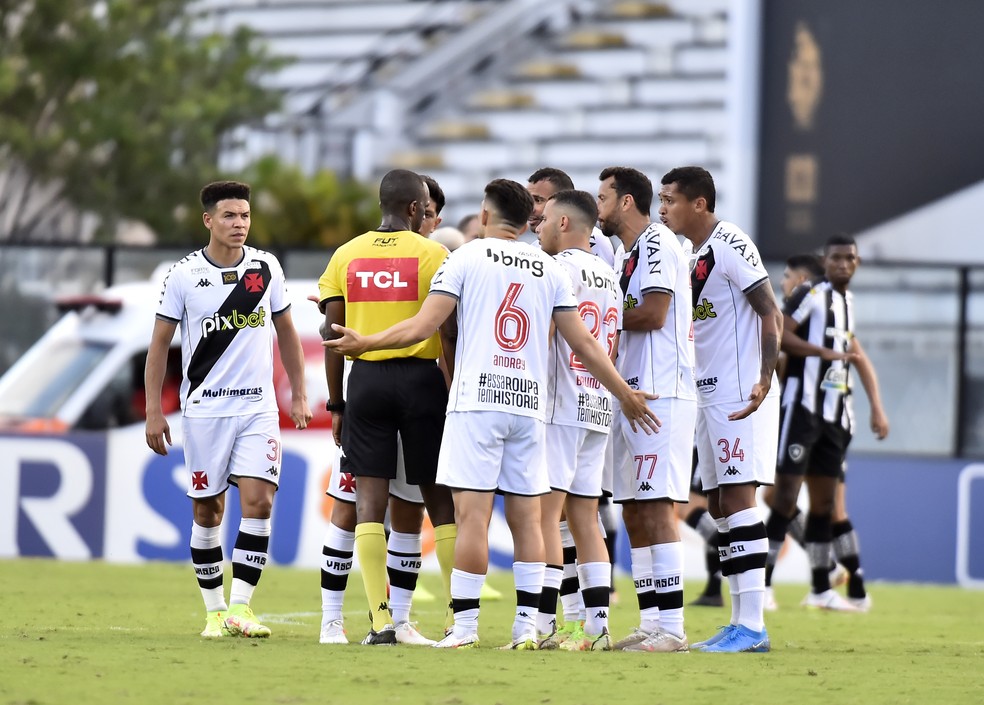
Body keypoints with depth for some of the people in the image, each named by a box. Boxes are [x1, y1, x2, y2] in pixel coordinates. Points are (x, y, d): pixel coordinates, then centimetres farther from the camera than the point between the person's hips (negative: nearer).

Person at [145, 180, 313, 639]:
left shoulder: (266, 268, 3)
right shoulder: (184, 275, -4)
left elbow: (286, 332, 15)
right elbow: (160, 344, 1)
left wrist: (299, 395, 12)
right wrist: (153, 411, -3)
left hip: (258, 407, 1)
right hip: (204, 409, -1)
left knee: (259, 501, -12)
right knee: (207, 512, 3)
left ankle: (240, 608, -11)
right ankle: (214, 611, 14)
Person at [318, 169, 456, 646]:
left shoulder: (346, 256, 6)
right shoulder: (432, 255, -3)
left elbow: (332, 334, 4)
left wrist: (337, 404, 10)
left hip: (365, 379, 2)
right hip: (421, 379, -2)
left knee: (370, 499, 0)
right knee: (440, 499, 7)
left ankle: (381, 620, -8)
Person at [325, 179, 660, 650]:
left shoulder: (467, 257, 2)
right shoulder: (549, 269, 12)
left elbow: (424, 325, -3)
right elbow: (583, 344, 12)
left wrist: (365, 343, 9)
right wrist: (625, 394, 20)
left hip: (477, 402, -3)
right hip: (529, 404, 3)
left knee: (472, 514, -6)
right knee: (527, 517, 7)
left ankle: (464, 624, -8)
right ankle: (527, 624, 4)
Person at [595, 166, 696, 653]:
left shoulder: (657, 244, -9)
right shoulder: (629, 255, 22)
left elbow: (653, 314, -18)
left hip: (660, 396, -10)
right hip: (634, 395, 10)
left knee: (656, 507, -12)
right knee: (635, 512, 9)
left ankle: (671, 627, -13)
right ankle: (651, 624, 12)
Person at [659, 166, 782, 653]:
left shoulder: (729, 244, -12)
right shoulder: (690, 254, 15)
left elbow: (770, 314, -17)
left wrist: (765, 380, -26)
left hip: (740, 392, -10)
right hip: (709, 394, 10)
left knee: (738, 499, -12)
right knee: (719, 505, 9)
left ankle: (752, 626, -14)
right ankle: (740, 624, 12)